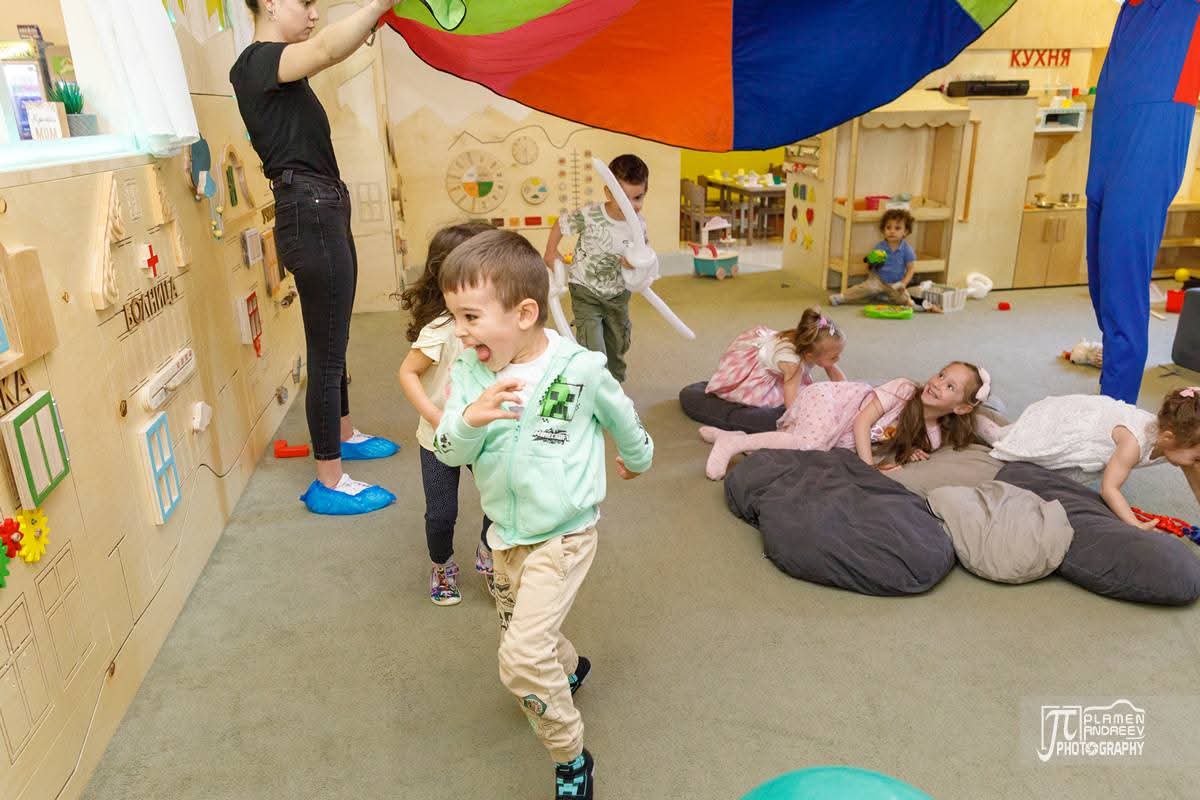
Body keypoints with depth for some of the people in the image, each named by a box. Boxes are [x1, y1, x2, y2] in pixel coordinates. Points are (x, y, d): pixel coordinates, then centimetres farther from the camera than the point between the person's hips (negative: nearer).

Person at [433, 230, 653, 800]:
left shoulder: (581, 370, -20)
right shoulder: (470, 371, -10)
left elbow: (622, 417, 0)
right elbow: (448, 452, -13)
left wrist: (638, 459, 18)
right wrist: (471, 417, -35)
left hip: (563, 535, -5)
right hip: (504, 534, 6)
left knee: (522, 657, -14)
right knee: (521, 638, 24)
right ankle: (569, 667, 58)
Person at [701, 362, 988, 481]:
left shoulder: (933, 437, -4)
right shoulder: (903, 388, -21)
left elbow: (892, 450, 7)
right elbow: (862, 422, -22)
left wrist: (907, 454, -15)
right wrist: (869, 468, -28)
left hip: (844, 441, 7)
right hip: (827, 400, -6)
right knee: (811, 444, -33)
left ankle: (737, 438, 1)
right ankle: (732, 442, -21)